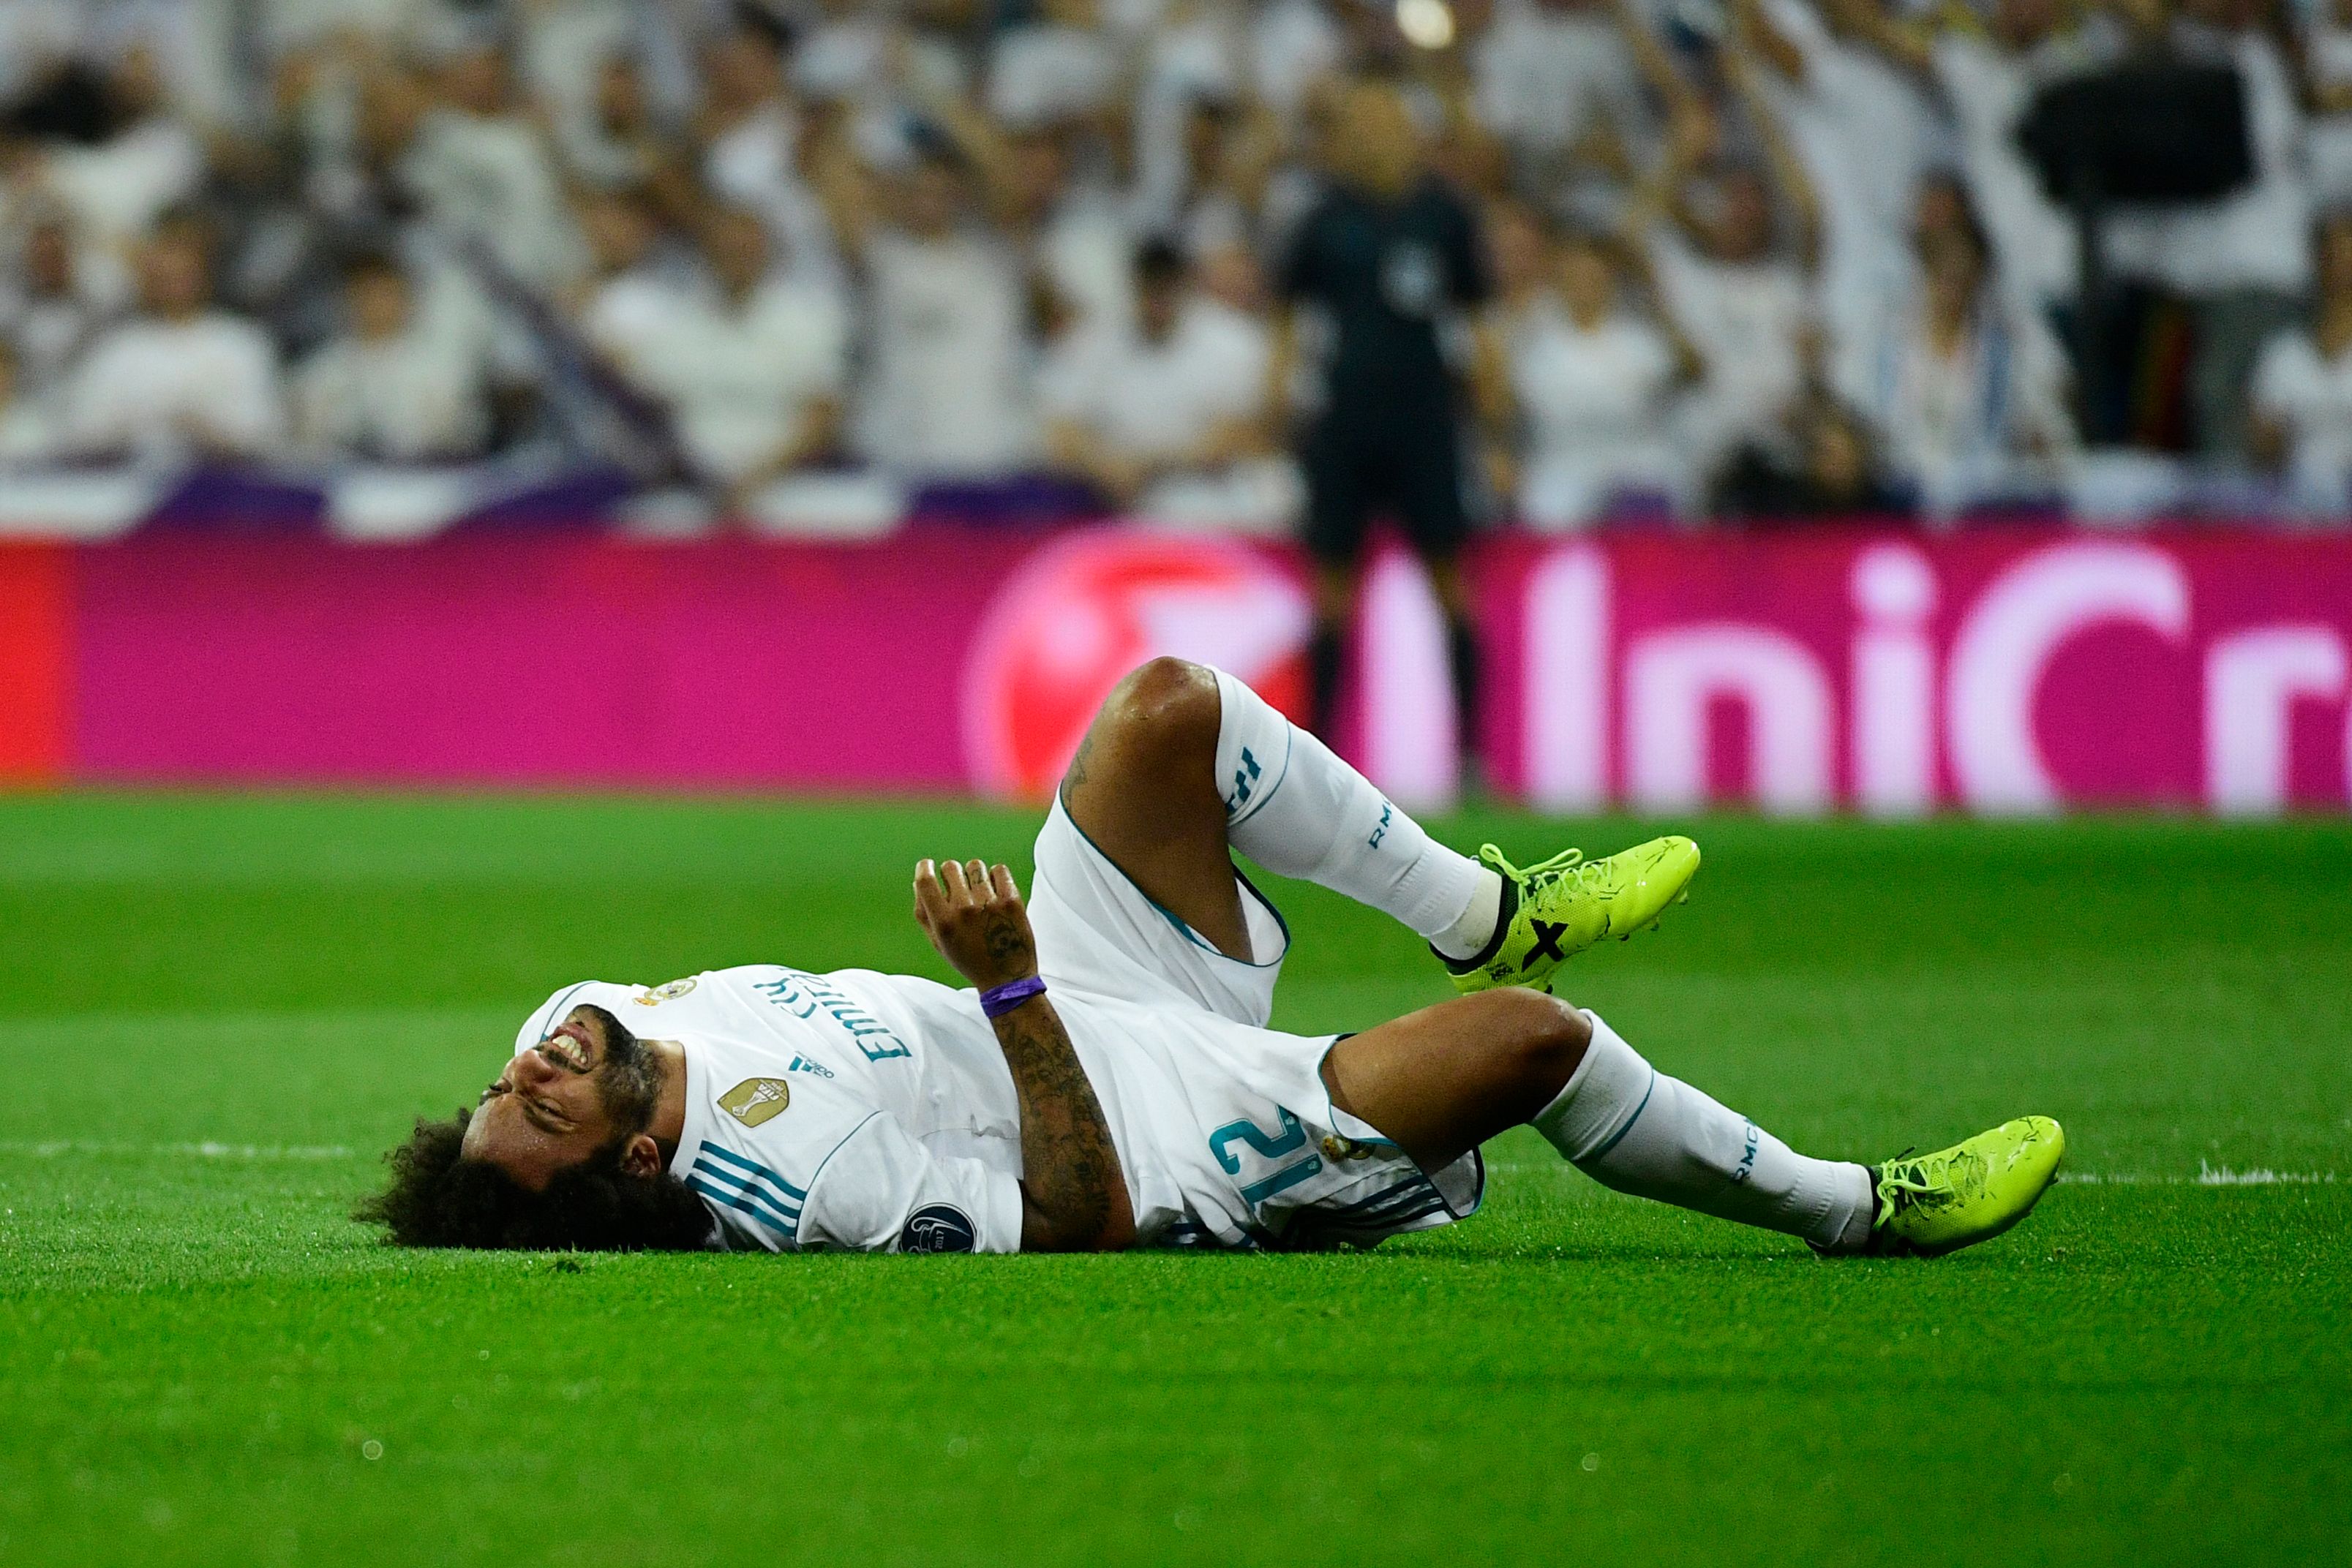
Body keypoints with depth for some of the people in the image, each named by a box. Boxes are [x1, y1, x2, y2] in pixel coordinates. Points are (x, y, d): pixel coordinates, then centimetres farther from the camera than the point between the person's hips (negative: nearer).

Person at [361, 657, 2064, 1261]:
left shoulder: (601, 1014, -13)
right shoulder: (808, 1193, -36)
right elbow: (1084, 1222, -35)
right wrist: (1010, 987, -41)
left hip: (1094, 1008, 10)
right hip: (1191, 1136, -9)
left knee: (1170, 703, 5)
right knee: (1527, 1034, -23)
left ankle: (1490, 912, 24)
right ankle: (1844, 1207, 4)